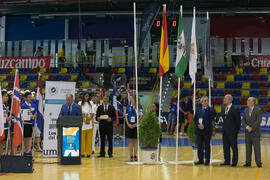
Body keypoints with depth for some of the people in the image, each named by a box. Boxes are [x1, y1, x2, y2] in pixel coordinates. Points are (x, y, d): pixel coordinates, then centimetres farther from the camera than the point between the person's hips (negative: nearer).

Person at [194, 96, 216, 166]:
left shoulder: (211, 110, -1)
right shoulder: (198, 109, 14)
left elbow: (210, 119, -11)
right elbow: (195, 119, 7)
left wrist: (204, 125, -19)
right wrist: (198, 125, -10)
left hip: (207, 130, -4)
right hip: (198, 130, 4)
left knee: (207, 145, 0)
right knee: (199, 145, 7)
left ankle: (207, 160, 7)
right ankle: (200, 160, 14)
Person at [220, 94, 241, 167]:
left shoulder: (235, 109, -8)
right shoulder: (223, 110, 13)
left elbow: (238, 120, -7)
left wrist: (236, 130, -8)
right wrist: (224, 128, 9)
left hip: (232, 131, -7)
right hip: (225, 132, 7)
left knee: (234, 147, 0)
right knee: (225, 147, 9)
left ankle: (234, 161, 7)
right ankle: (227, 161, 17)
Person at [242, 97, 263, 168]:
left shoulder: (258, 110, -6)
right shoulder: (246, 110, 10)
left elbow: (258, 121, -13)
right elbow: (243, 120, 6)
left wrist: (252, 128, -16)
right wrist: (247, 127, -11)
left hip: (255, 132, -5)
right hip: (247, 133, 5)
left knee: (257, 148, -2)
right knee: (248, 148, 6)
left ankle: (258, 163, 3)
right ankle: (248, 162, 11)